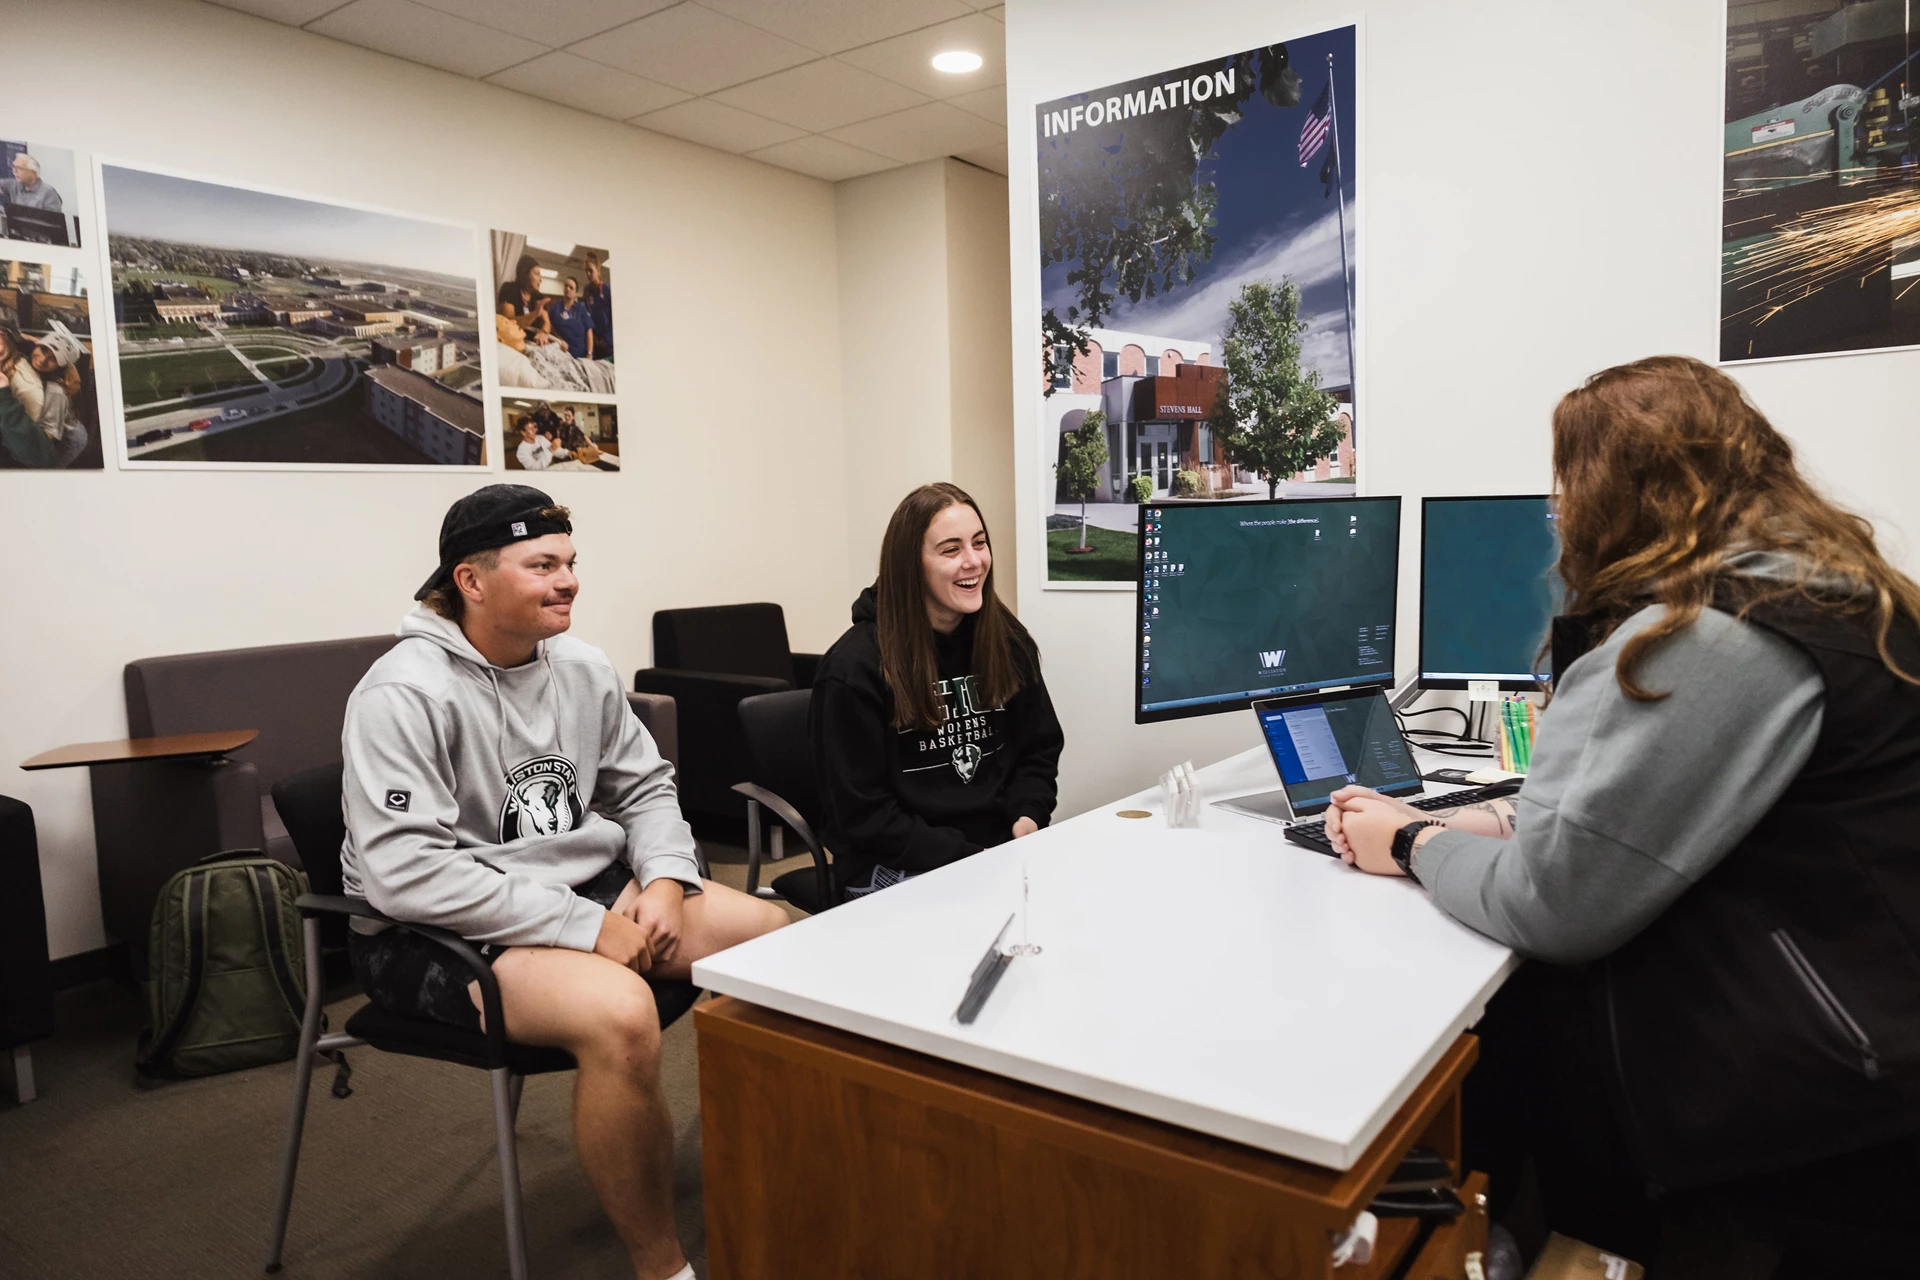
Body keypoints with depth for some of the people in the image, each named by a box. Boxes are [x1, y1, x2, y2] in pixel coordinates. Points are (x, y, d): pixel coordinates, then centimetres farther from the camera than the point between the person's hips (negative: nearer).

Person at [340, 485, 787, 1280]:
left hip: (581, 887, 8)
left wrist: (666, 879, -8)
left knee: (780, 935, -3)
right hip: (433, 933, -7)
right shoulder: (405, 694, -18)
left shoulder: (582, 668, 3)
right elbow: (405, 872, -26)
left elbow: (644, 787, 12)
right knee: (620, 1013, -35)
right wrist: (586, 926, -26)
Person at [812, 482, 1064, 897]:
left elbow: (1040, 750, 15)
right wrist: (966, 860, -18)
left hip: (1001, 844, 6)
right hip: (896, 865, -6)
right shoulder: (855, 667, -12)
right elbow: (862, 815, -12)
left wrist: (1026, 820, -5)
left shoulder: (1008, 640, 5)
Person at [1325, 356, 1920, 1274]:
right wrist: (1452, 822, 7)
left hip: (1824, 1084, -9)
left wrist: (1414, 845, -4)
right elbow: (1626, 800, 13)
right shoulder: (1825, 591, 8)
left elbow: (1550, 905, -22)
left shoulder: (1711, 640, -24)